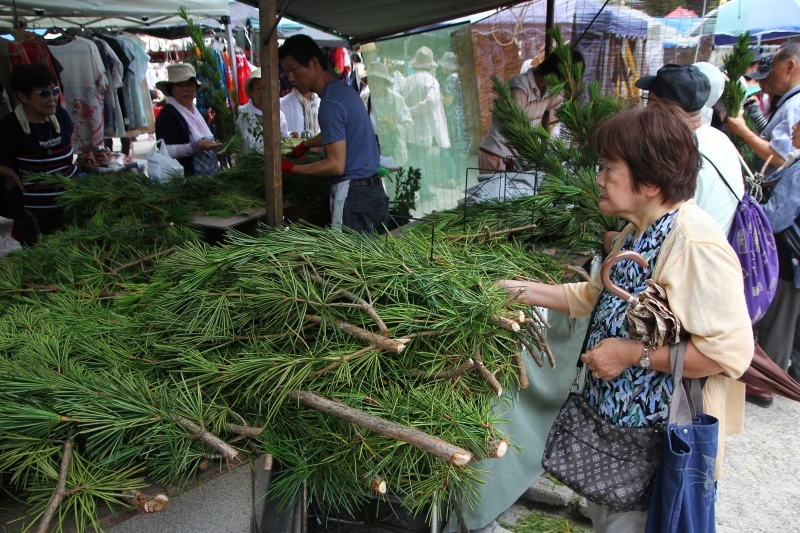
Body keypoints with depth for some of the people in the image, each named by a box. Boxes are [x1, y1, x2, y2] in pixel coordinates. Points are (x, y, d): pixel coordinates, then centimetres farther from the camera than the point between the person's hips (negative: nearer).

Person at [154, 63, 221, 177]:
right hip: (188, 179, -8)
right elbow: (165, 150, -21)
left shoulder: (195, 111, 14)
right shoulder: (168, 114, -11)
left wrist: (216, 149, 13)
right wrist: (196, 146, -27)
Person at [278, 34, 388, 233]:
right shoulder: (343, 89, 14)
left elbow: (336, 165, -19)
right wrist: (304, 145, 47)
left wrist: (291, 169, -10)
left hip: (353, 196, -10)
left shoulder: (330, 103, -16)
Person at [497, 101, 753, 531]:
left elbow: (730, 351, -30)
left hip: (659, 442, -9)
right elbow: (596, 296, 16)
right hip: (615, 416, 10)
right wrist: (522, 291, 8)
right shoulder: (637, 232, 5)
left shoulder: (694, 242, -26)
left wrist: (631, 353, -24)